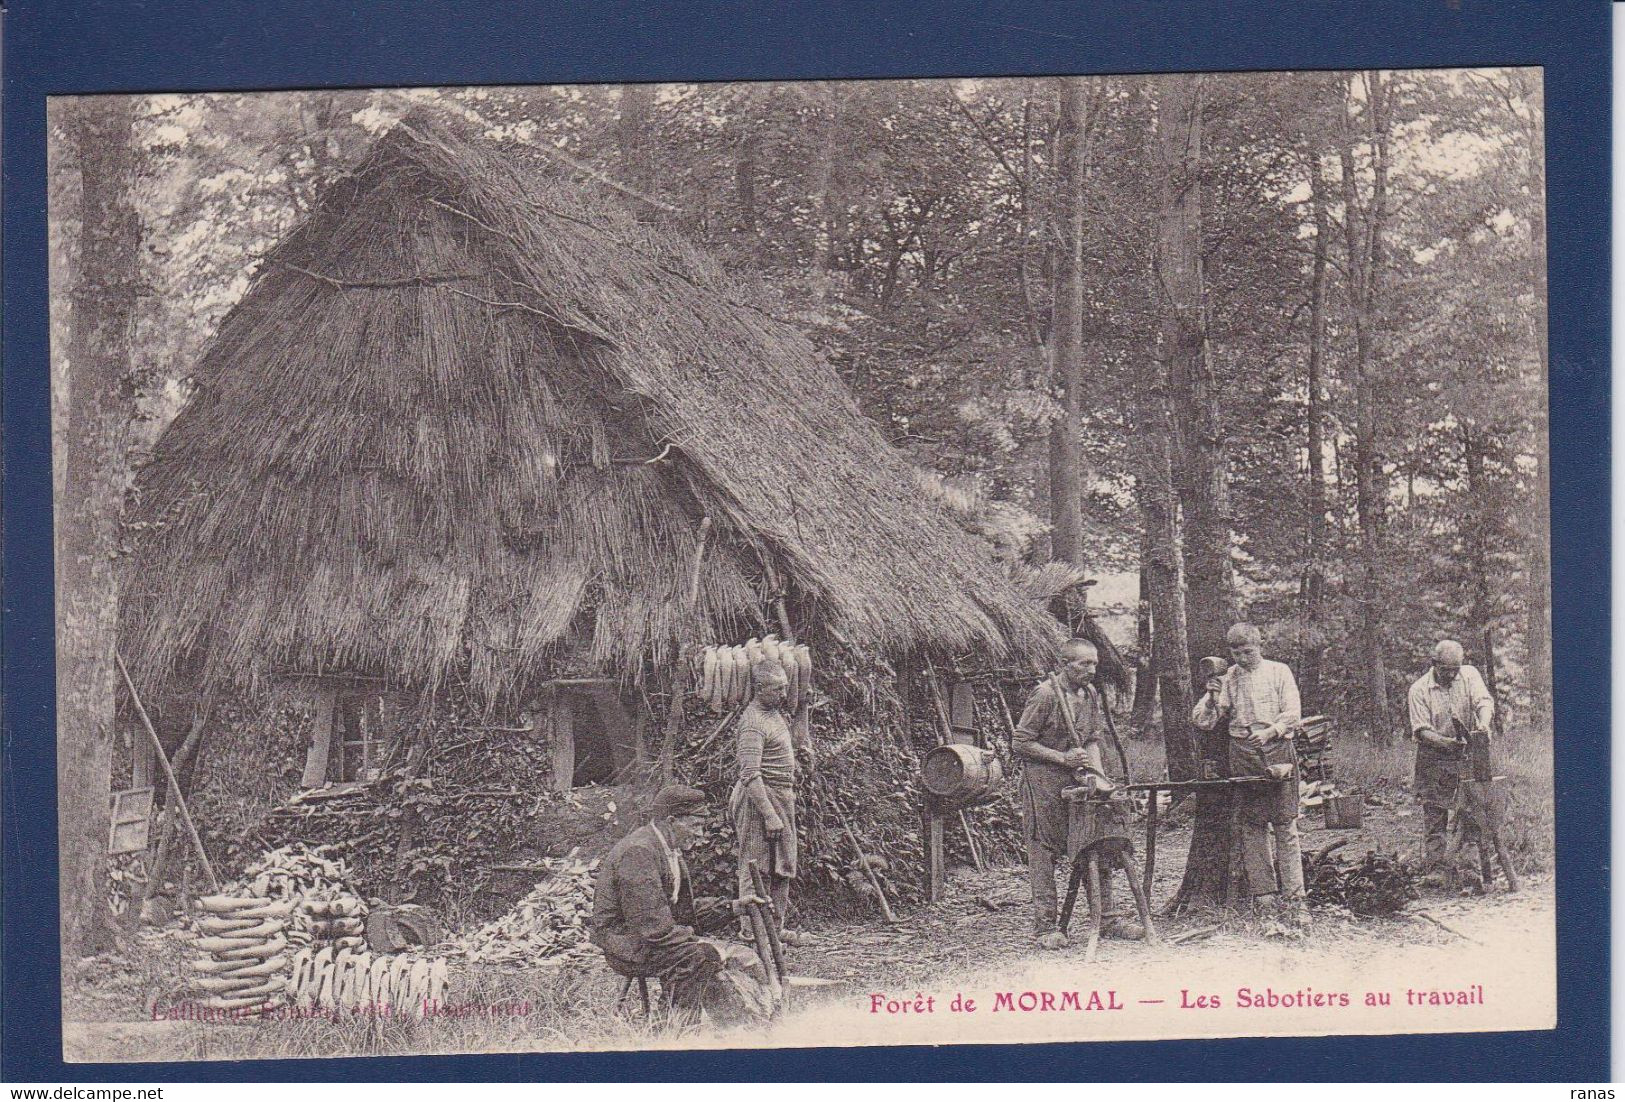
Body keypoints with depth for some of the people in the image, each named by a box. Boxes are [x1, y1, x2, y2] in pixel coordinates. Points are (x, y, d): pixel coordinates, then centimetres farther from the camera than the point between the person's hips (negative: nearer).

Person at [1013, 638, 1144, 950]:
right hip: (1044, 783, -7)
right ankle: (1044, 927, 1)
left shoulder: (1091, 695, 9)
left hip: (1079, 781, 7)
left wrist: (1096, 771, -4)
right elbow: (1020, 743, -12)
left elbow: (1094, 739, 14)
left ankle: (1106, 919, 12)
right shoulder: (1045, 695, -13)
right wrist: (1062, 758, -16)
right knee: (1043, 852, -3)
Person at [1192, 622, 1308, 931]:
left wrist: (1270, 731, -17)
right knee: (1251, 828, -2)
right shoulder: (1227, 679, 13)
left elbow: (1292, 714, 0)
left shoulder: (1279, 672, 9)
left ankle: (1293, 898, -3)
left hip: (1277, 751, -2)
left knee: (1285, 826, -5)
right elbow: (1202, 722, 10)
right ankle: (1263, 897, 1)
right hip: (1241, 754, 2)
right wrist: (1211, 697, -8)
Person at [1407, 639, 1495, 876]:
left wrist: (1483, 723, -36)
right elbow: (1421, 730, -12)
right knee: (1433, 814, -1)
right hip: (1434, 760, -2)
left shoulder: (1469, 675, -1)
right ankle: (1432, 867, 3)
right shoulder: (1419, 689, -8)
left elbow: (1484, 701, -14)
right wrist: (1446, 742, -28)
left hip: (1467, 756, 2)